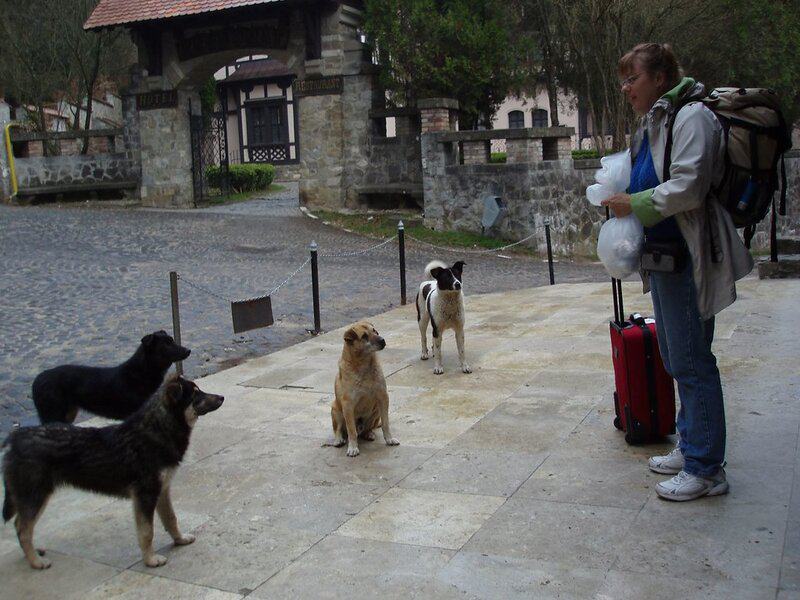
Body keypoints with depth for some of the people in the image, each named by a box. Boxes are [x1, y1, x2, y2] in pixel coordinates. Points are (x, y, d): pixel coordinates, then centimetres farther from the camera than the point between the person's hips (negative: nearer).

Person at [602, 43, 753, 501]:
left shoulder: (692, 117, -13)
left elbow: (688, 188, -22)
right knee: (677, 357, 17)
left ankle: (707, 469, 7)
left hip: (688, 257, -10)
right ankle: (691, 448, 31)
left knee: (691, 361, -4)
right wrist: (621, 196, 8)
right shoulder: (653, 125, 17)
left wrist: (634, 204, -13)